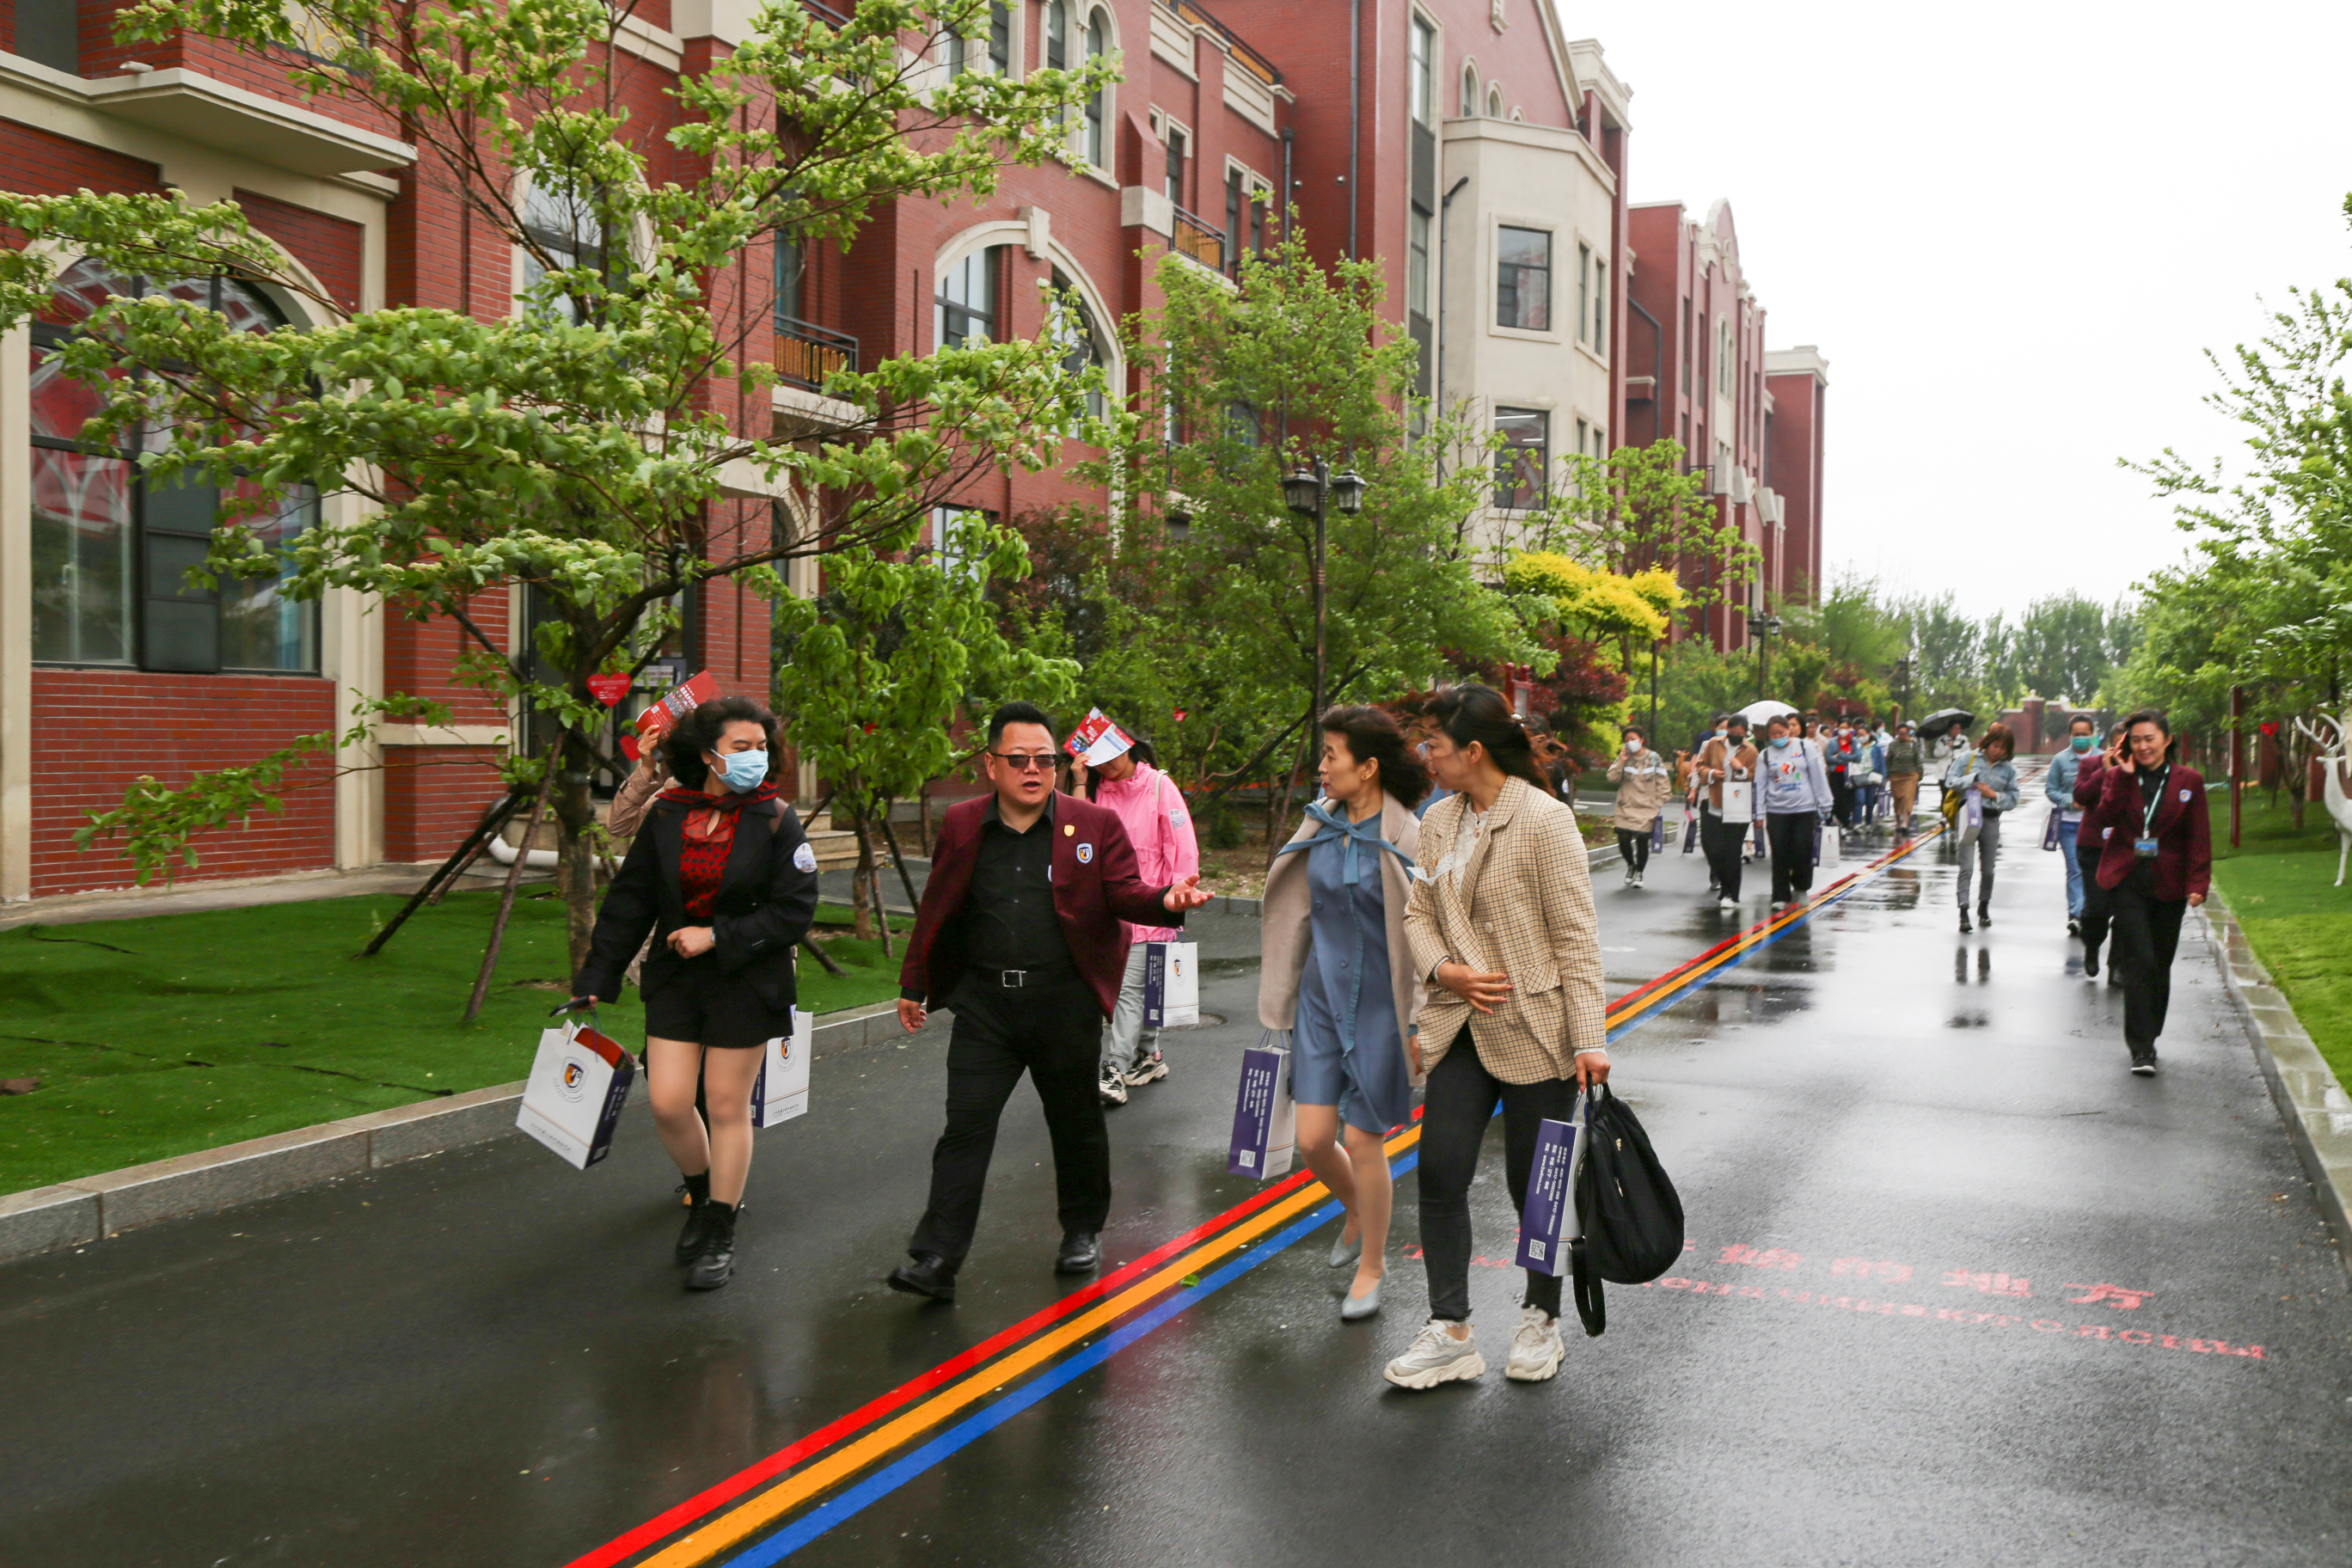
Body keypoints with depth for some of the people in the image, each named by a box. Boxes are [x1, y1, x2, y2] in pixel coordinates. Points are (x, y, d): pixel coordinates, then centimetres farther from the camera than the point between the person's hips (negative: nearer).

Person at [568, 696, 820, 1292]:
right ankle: (703, 1197, 29)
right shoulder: (666, 817, 0)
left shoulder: (775, 820, -8)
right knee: (668, 1103, 0)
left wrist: (715, 938, -18)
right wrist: (596, 980, 5)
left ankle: (720, 1236, 20)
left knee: (727, 1107, 4)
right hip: (675, 978, 3)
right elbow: (629, 902, 6)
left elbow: (794, 910, -12)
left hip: (745, 984, -3)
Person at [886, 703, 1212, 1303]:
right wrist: (914, 985, 16)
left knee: (1076, 1124, 13)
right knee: (966, 1125, -3)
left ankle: (1083, 1231, 34)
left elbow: (1124, 891, -2)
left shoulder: (1095, 824, 2)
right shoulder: (962, 825, 6)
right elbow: (935, 910, 13)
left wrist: (1166, 899, -24)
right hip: (985, 1001, 1)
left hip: (1065, 1000, -1)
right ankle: (934, 1260, -1)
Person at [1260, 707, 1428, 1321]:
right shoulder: (1319, 827, 4)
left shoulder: (1407, 838, -14)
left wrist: (1423, 1024, -13)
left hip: (1379, 1004, -5)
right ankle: (1357, 1209, 37)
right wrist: (1279, 999, 16)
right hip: (1321, 997, 5)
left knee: (1362, 1141, 3)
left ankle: (1372, 1266, 25)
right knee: (1313, 1140, 3)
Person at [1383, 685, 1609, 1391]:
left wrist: (1589, 1038, -16)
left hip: (1534, 1028, -6)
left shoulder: (1544, 820, -13)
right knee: (1439, 1172, 0)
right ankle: (1451, 1332, 10)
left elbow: (1576, 936, -13)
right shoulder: (1438, 823, 7)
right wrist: (1442, 969, -7)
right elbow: (1419, 912, 14)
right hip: (1462, 1026, 6)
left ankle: (1541, 1320, 29)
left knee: (1533, 1183, 7)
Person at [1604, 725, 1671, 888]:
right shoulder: (1623, 758, 7)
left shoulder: (1654, 758, 4)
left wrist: (1659, 804, 0)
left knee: (1642, 842, -2)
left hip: (1647, 809, -1)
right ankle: (1630, 865, 22)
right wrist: (1621, 761, -13)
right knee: (1624, 840, -9)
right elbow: (1612, 778, -4)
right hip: (1626, 807, 1)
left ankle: (1639, 872, 22)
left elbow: (1662, 783, 6)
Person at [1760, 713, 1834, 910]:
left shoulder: (1805, 748, 3)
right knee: (1780, 856, 0)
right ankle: (1781, 897, 7)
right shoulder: (1766, 755, 7)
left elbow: (1818, 777, 5)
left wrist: (1824, 806, 4)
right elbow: (1761, 785, 8)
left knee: (1802, 852, -1)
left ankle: (1801, 888, 23)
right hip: (1776, 811, 1)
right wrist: (1759, 813, 3)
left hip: (1804, 809, -1)